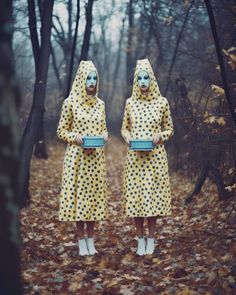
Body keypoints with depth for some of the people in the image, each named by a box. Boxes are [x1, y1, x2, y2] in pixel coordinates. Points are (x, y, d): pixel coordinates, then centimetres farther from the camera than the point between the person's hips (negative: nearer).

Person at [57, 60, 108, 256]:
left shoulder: (100, 103, 8)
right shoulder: (70, 103, -4)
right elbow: (61, 131, -1)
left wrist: (105, 135, -7)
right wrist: (76, 137, -18)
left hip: (96, 158, 4)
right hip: (77, 157, -4)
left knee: (94, 194, 5)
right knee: (78, 194, -1)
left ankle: (91, 241, 15)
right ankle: (81, 242, 10)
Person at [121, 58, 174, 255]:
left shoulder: (162, 102, 1)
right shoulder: (130, 102, 5)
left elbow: (170, 130, 7)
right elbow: (124, 128, 12)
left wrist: (160, 136, -13)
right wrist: (128, 137, -9)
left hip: (155, 156, -1)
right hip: (135, 157, 1)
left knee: (153, 194, 1)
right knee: (135, 195, 1)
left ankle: (151, 238, 14)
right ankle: (140, 239, 14)